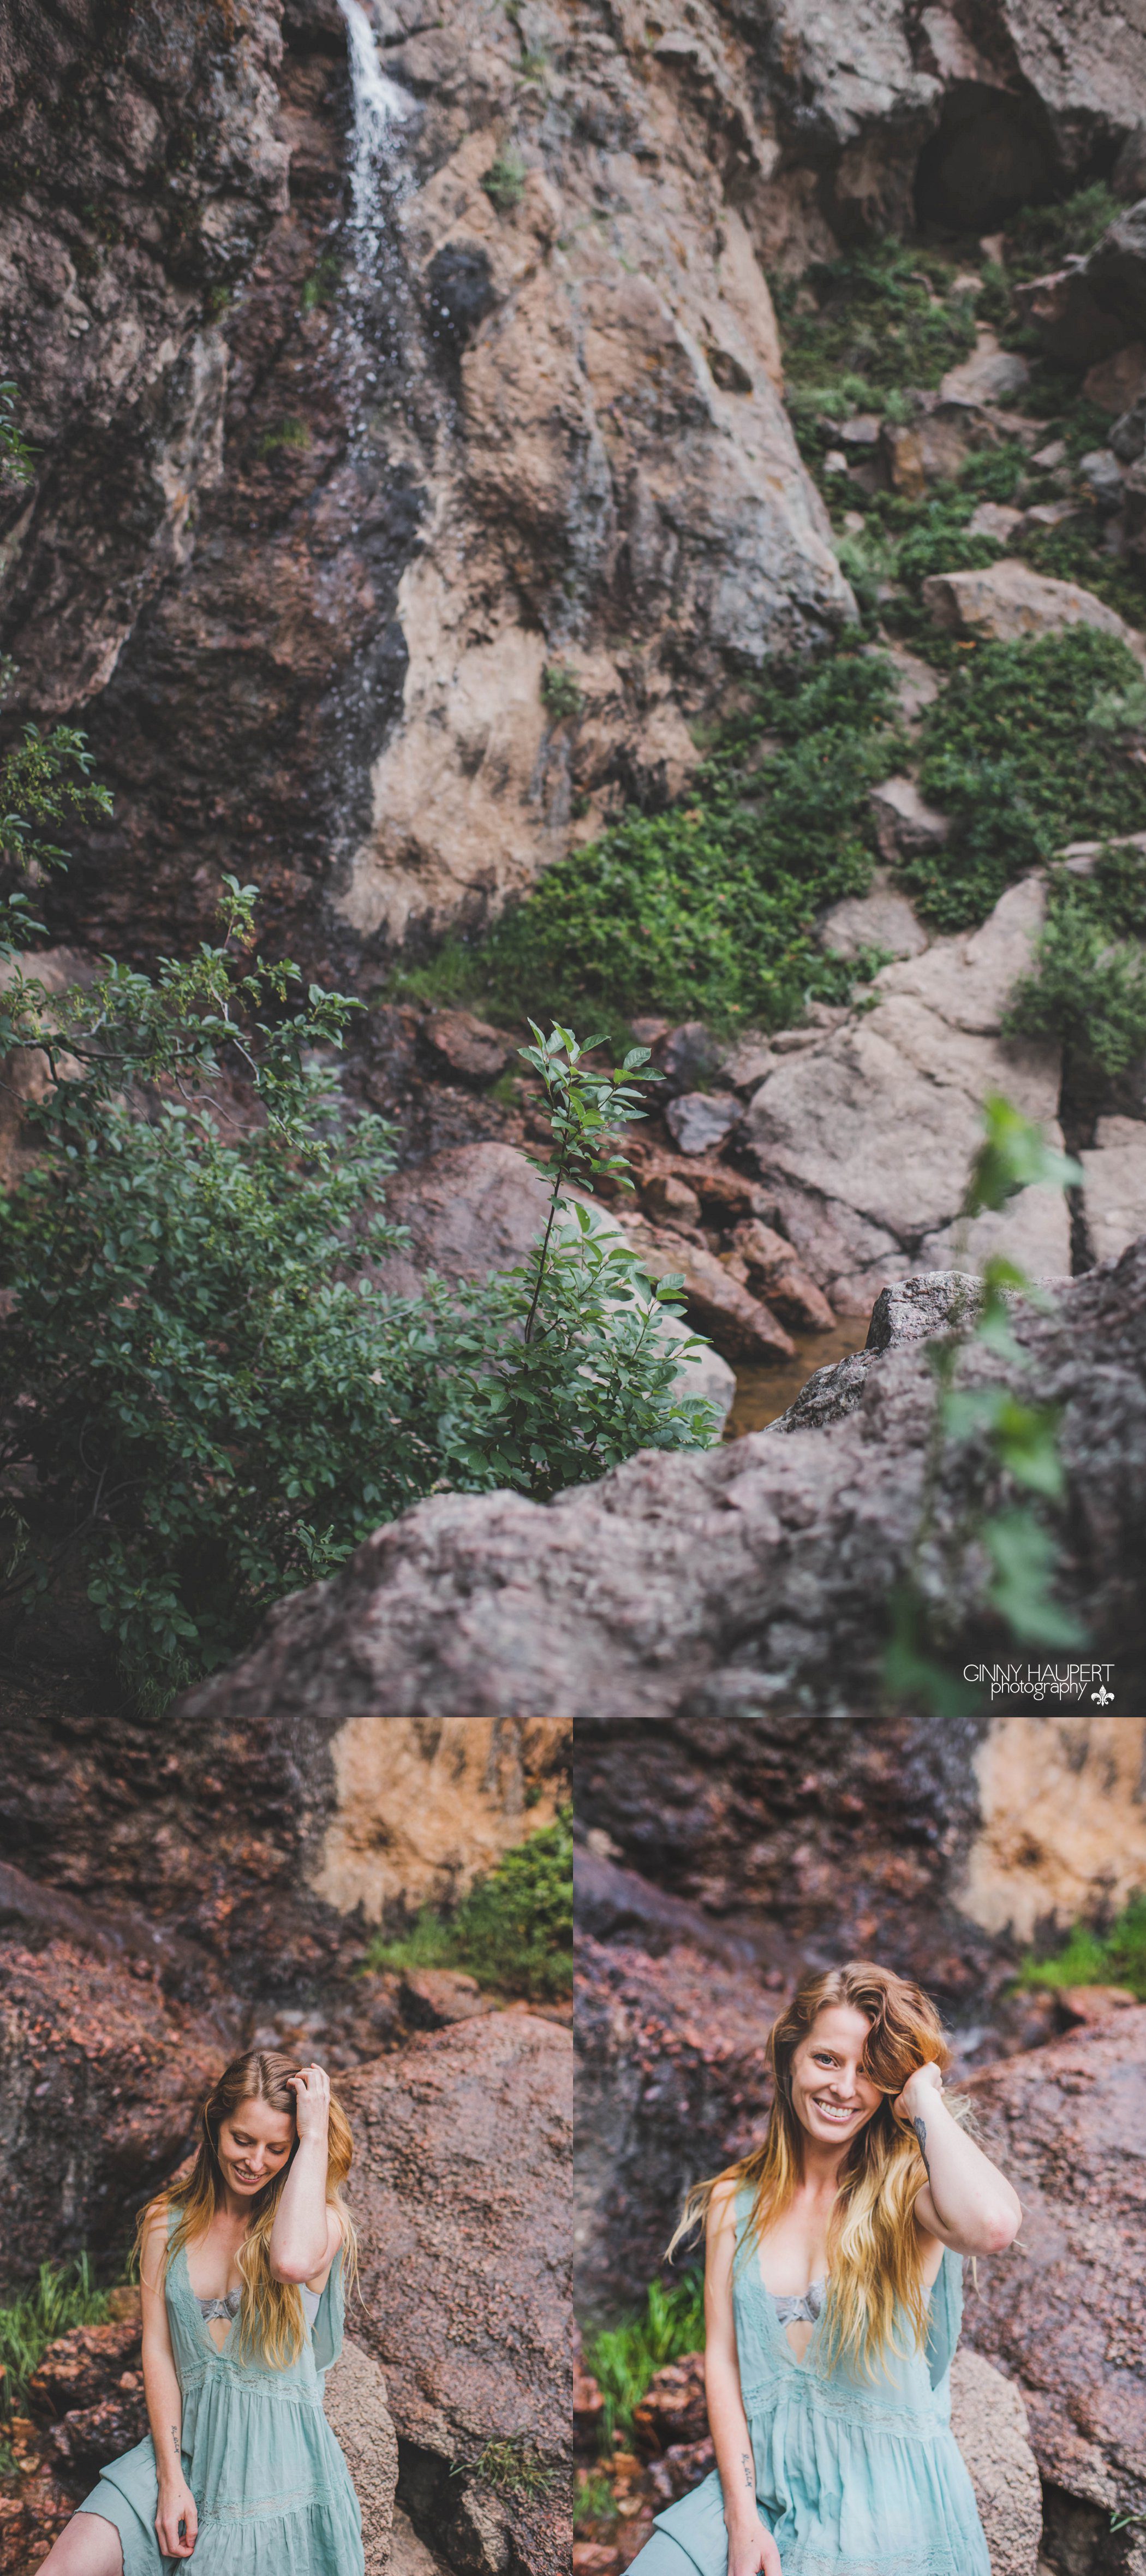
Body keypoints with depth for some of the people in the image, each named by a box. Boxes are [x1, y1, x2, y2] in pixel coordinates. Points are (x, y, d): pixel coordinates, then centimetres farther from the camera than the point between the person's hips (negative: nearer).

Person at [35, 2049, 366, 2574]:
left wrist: (315, 2135, -24)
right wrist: (171, 2479, -7)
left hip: (279, 2463, -3)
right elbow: (158, 2349, 2)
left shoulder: (322, 2220, -6)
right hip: (184, 2449, 3)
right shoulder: (167, 2224, 6)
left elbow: (293, 2261, -31)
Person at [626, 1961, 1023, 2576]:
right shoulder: (734, 2202, 4)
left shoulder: (909, 2187, -8)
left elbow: (992, 2226, -32)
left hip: (886, 2504, -3)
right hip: (759, 2486, 3)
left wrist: (924, 2098, -20)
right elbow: (721, 2359, 2)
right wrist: (742, 2518, -8)